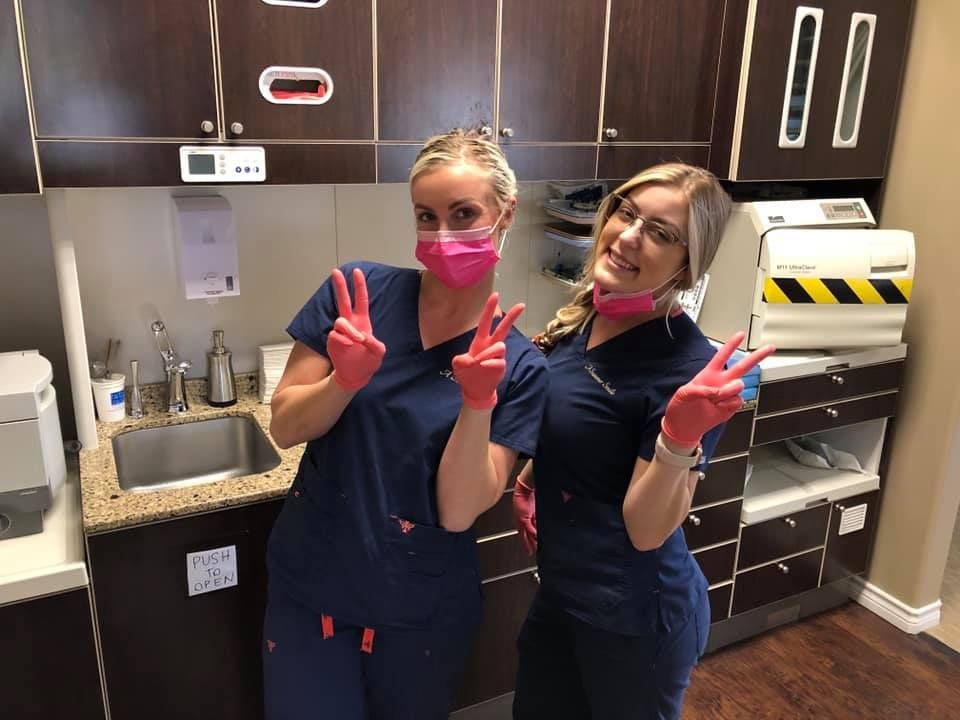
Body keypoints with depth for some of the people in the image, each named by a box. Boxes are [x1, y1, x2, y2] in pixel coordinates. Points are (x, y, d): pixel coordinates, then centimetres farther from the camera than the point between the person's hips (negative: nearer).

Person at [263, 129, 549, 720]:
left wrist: (479, 400, -28)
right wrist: (347, 379, -25)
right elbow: (285, 427, -6)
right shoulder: (358, 291, -10)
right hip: (310, 588, 0)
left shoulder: (520, 366, -10)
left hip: (422, 612, 0)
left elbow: (458, 511, -14)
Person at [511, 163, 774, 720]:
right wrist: (527, 482, 0)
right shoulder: (582, 318, -5)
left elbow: (647, 531, -23)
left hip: (634, 616, -7)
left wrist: (681, 436, -38)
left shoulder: (687, 368, -26)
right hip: (560, 587, 7)